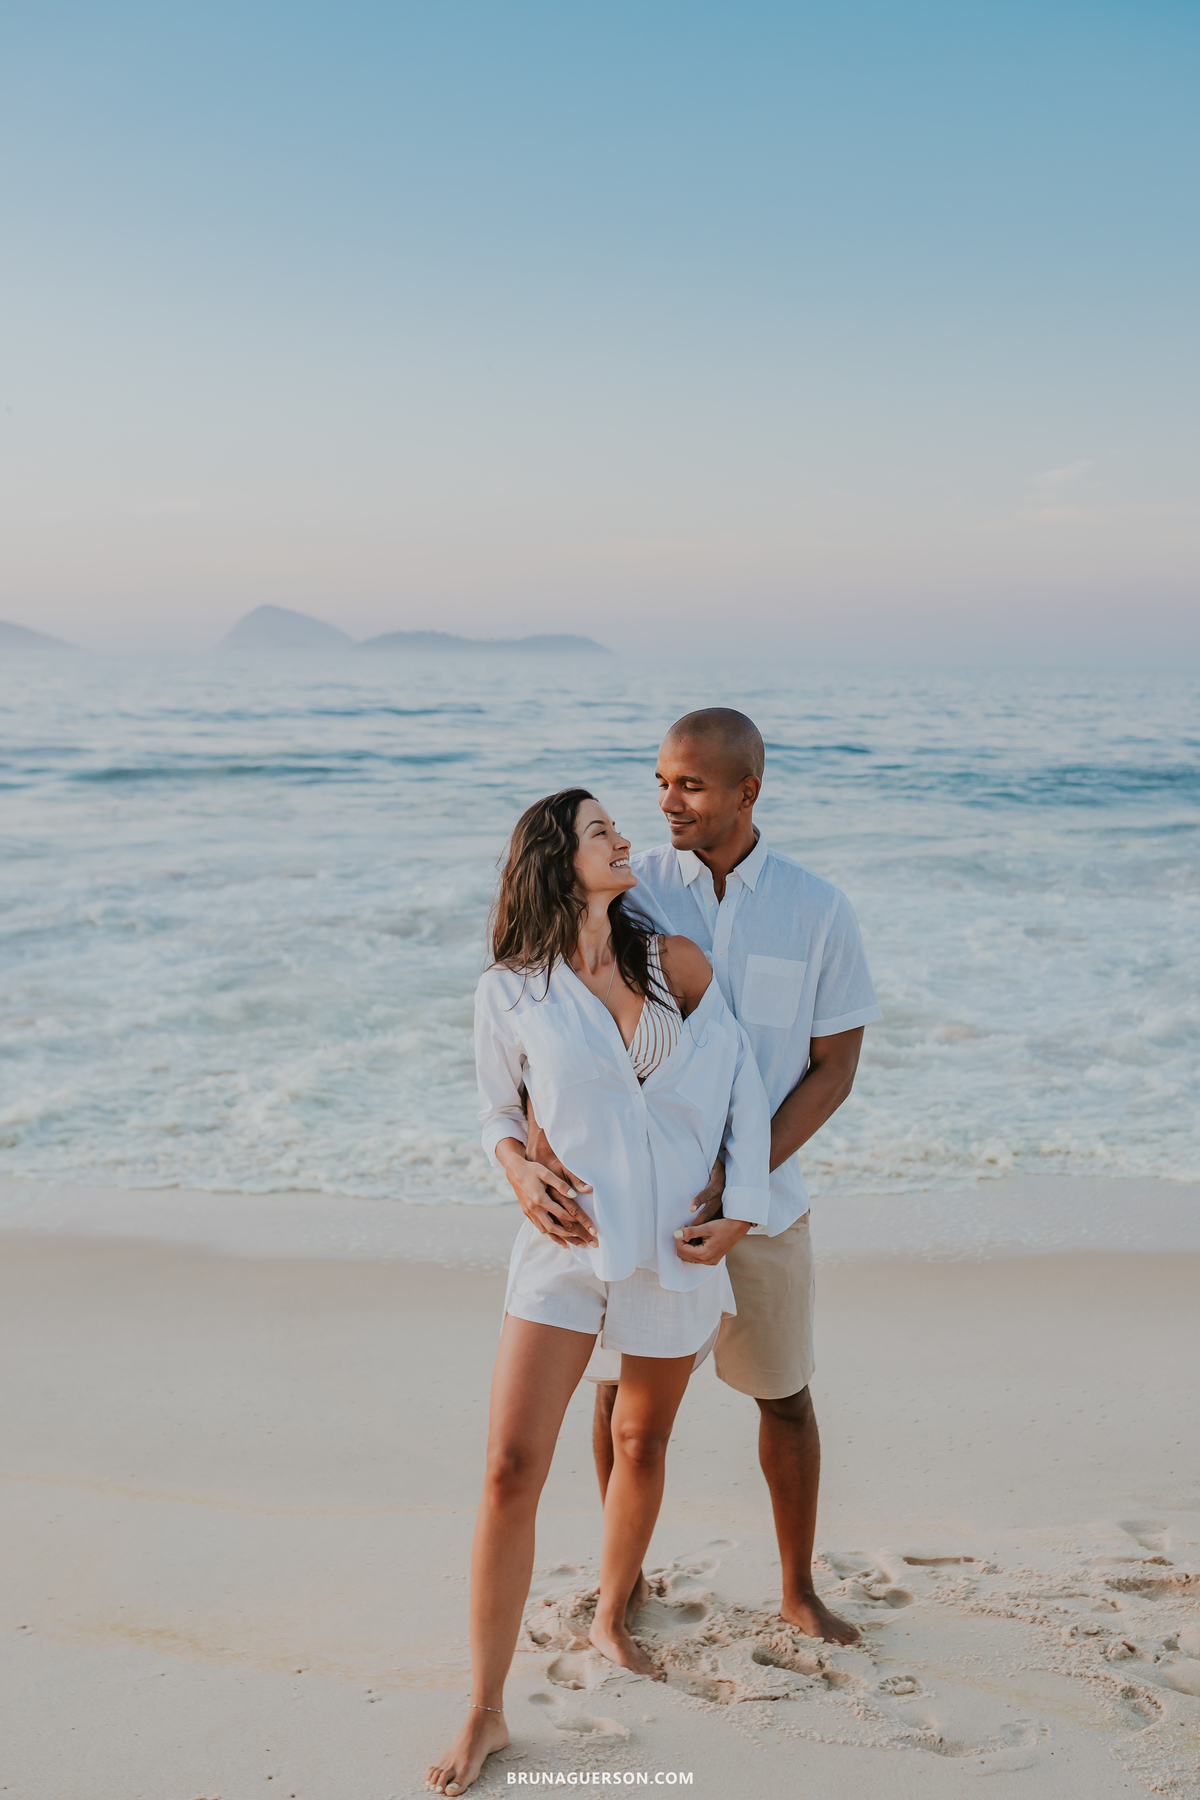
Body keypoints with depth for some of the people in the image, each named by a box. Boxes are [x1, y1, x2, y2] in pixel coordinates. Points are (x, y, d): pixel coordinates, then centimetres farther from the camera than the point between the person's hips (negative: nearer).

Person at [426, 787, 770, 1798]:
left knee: (642, 1444, 18)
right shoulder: (508, 992, -3)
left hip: (677, 1248, 3)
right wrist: (518, 1166, -8)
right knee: (512, 1469, -8)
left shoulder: (675, 961, 1)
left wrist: (742, 1205, -3)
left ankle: (611, 1621, 44)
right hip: (568, 1246, -2)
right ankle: (485, 1712, 6)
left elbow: (740, 1083, 5)